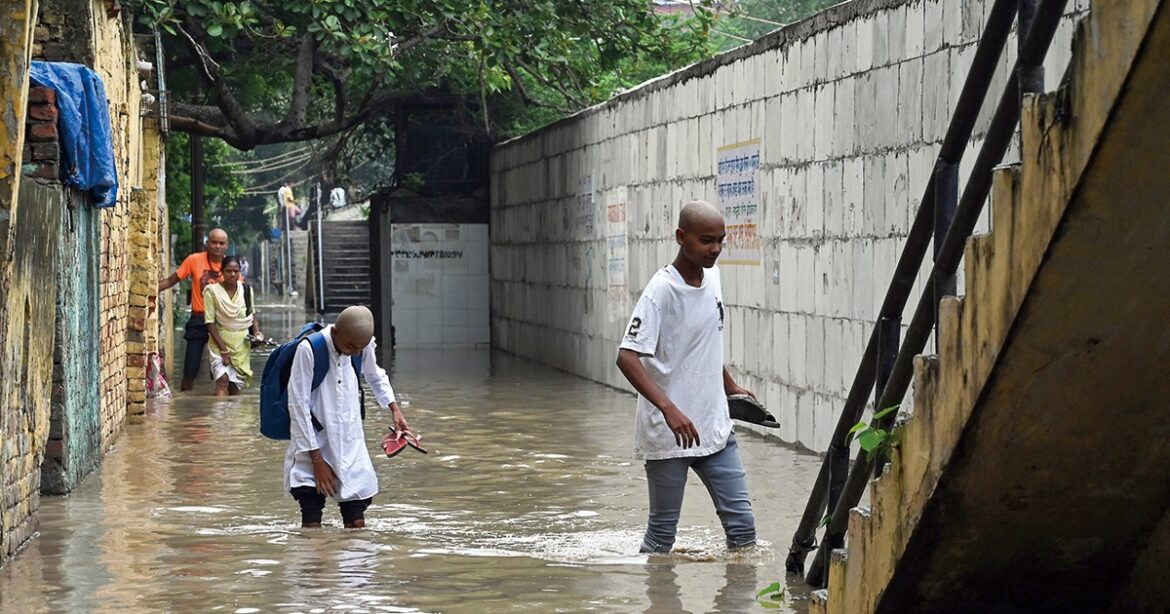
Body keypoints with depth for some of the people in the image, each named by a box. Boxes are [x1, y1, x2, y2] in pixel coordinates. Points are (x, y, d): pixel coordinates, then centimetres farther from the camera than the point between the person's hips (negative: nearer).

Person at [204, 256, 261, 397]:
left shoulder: (247, 290, 4)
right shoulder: (212, 291, -8)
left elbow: (253, 315, 18)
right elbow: (210, 323, -10)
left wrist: (256, 332, -2)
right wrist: (223, 350, -15)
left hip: (242, 343, 4)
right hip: (221, 340, -4)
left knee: (236, 385, 5)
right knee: (223, 380, -22)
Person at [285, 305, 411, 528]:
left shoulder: (363, 346, -2)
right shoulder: (309, 350, -18)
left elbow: (376, 376, 22)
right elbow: (298, 406, -14)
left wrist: (394, 408, 8)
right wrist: (317, 459, -13)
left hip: (351, 447, 5)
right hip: (313, 449, -5)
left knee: (357, 524, 2)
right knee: (312, 527, -9)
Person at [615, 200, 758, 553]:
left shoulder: (712, 278, 5)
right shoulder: (662, 290, -17)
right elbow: (627, 357, -26)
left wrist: (730, 386, 29)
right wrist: (669, 409, -35)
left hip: (714, 428, 7)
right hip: (668, 434, -7)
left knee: (741, 524, 2)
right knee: (662, 532, 4)